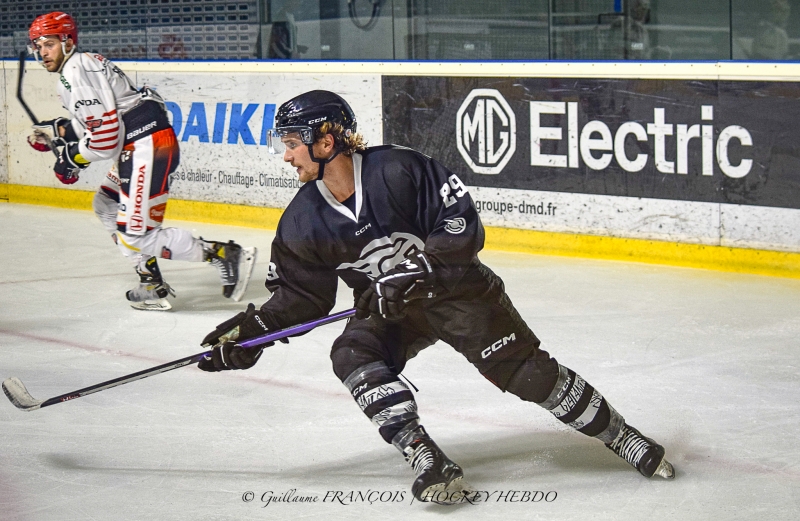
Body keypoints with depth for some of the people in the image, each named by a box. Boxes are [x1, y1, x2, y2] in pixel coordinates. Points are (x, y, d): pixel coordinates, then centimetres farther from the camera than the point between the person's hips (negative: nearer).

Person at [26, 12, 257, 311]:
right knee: (107, 207, 24)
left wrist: (73, 158, -4)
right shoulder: (80, 66, 20)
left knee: (135, 234, -12)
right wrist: (57, 131, 24)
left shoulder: (77, 72, -13)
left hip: (149, 146, -11)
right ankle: (152, 285, 23)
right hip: (138, 146, 11)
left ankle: (226, 256, -12)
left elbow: (105, 137, -18)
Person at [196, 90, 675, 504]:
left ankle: (623, 438, 8)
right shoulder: (303, 222, -8)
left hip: (455, 288, -4)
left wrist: (417, 273, -30)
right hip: (385, 308, 4)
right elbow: (300, 294, 2)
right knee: (352, 355, -25)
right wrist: (253, 330, -11)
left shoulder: (398, 170, -24)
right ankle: (430, 464, -27)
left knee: (526, 370, -9)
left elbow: (463, 227, -22)